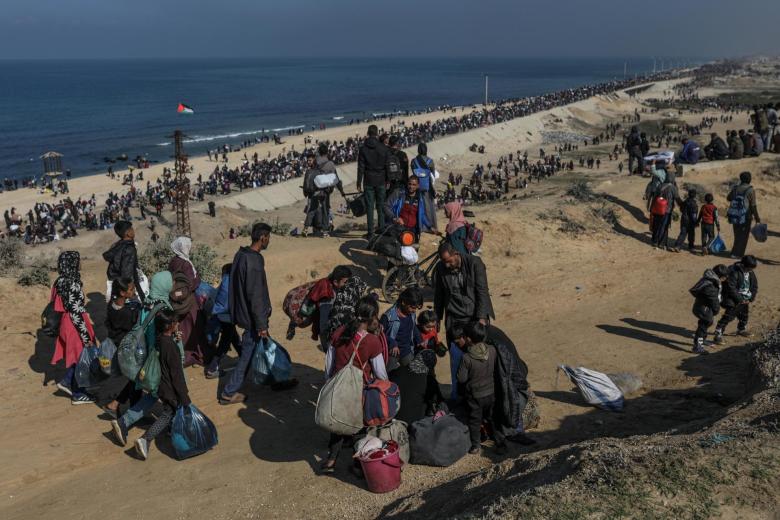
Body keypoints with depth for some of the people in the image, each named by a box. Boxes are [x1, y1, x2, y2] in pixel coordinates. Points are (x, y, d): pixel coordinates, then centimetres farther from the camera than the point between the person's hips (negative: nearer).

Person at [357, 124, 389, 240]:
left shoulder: (363, 148, -4)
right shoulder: (383, 148, -2)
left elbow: (360, 167, -4)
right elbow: (387, 165, 1)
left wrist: (359, 183, 0)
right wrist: (387, 180, 9)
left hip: (368, 181, -1)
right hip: (380, 181, 1)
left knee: (369, 207, 1)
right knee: (381, 206, 9)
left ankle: (371, 232, 1)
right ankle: (382, 229, 11)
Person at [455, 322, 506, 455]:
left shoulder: (466, 358, -27)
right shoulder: (492, 350, -15)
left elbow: (461, 379, -21)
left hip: (474, 395, -3)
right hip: (490, 392, 3)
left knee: (475, 420, 15)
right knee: (493, 419, 18)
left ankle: (475, 445, 25)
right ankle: (501, 443, 23)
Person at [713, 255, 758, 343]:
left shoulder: (751, 272, 0)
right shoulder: (734, 272, -24)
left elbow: (754, 286, 10)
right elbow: (731, 288, -25)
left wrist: (751, 298, -2)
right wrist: (740, 299, -21)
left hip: (744, 300, 8)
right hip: (734, 300, -8)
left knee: (744, 315, 24)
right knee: (729, 316, -14)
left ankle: (742, 329, 50)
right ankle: (718, 334, -13)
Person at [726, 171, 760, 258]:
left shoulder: (735, 188, 1)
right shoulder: (750, 190, -13)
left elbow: (728, 198, 17)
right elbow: (753, 206, -13)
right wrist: (757, 217, -6)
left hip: (735, 216, 5)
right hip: (746, 217, -5)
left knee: (737, 235, 18)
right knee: (743, 236, 6)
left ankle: (737, 252, 26)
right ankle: (736, 253, 4)